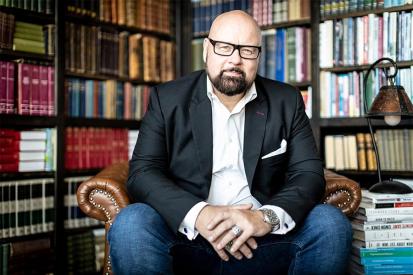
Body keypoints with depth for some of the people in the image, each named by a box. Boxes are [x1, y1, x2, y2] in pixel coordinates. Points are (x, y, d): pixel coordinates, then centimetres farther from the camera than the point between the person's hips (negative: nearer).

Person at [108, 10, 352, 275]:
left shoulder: (287, 101, 8)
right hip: (187, 235, -2)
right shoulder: (167, 99, 4)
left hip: (265, 239, 2)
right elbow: (143, 172, -5)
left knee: (331, 223, -21)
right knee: (130, 225, -29)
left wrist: (267, 217, -21)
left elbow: (309, 173, 0)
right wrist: (199, 215, -24)